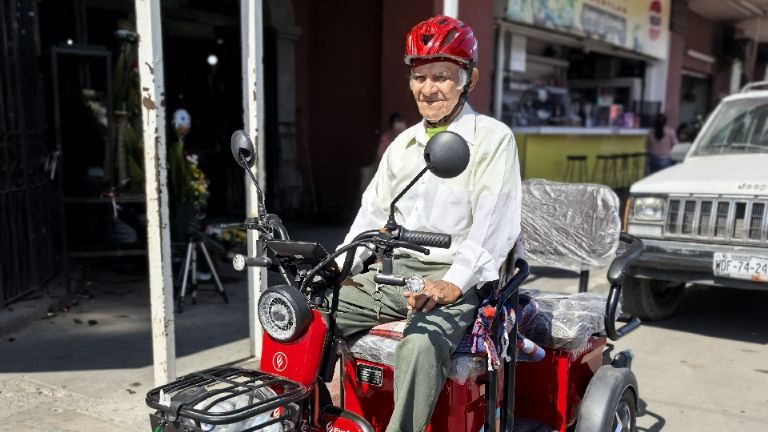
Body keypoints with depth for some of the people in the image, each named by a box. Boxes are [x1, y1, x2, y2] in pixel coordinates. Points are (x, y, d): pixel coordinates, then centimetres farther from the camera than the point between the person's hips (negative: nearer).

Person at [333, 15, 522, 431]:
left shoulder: (492, 139, -1)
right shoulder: (403, 144, 19)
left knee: (420, 345, -37)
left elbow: (494, 224, -11)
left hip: (454, 277, -6)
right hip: (392, 272, 7)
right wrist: (338, 267, 2)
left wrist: (453, 284, -24)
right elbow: (374, 212, 17)